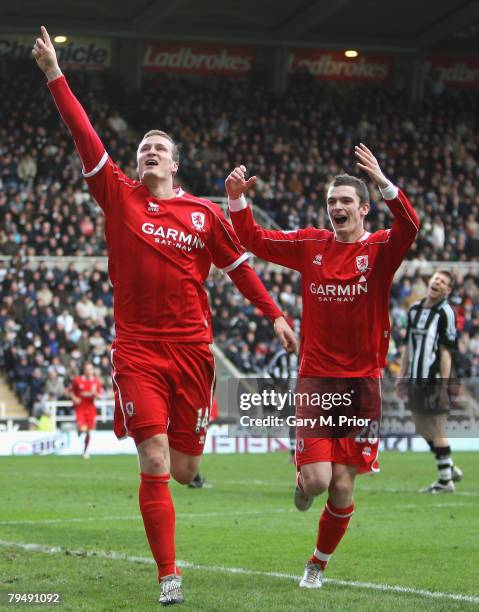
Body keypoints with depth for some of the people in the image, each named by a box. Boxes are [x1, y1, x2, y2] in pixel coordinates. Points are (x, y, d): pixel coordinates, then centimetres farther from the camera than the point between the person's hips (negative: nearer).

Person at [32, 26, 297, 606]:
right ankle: (168, 575, -4)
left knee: (183, 470, 4)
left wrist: (275, 315, 12)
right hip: (137, 348, -1)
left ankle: (177, 444, 43)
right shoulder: (119, 196, 4)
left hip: (191, 347, 1)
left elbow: (239, 265, 16)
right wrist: (54, 74, -8)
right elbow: (84, 135, -2)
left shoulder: (205, 213, 6)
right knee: (154, 464, -11)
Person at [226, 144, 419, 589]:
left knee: (342, 486, 1)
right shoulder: (310, 245, 6)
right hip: (315, 379, 1)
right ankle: (302, 480, 25)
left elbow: (409, 227, -23)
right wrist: (237, 201, -8)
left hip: (362, 383, -1)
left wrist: (384, 182, -38)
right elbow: (254, 240, 9)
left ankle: (319, 562, 24)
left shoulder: (380, 249, -2)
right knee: (317, 479, -13)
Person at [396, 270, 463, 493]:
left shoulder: (445, 313, -7)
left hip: (434, 381, -7)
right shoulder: (415, 309, 14)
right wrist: (402, 376, 18)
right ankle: (450, 468, 28)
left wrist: (443, 386, -16)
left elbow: (446, 352, -11)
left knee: (436, 431, -3)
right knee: (424, 431, 13)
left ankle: (445, 481, 5)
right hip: (416, 381, 7)